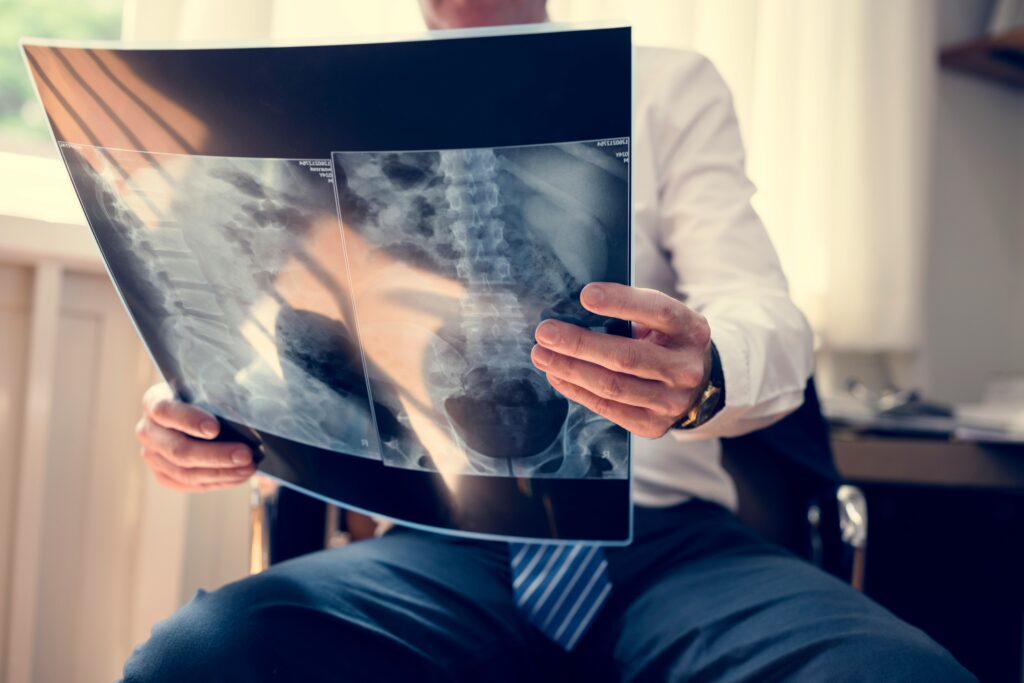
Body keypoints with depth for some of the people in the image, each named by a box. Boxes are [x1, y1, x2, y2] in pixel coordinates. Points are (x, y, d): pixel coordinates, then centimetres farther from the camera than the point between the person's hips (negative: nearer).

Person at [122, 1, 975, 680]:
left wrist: (702, 375, -28)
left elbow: (775, 327, -3)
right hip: (441, 547, 2)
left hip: (668, 535, 0)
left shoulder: (672, 89, 10)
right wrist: (201, 413, -15)